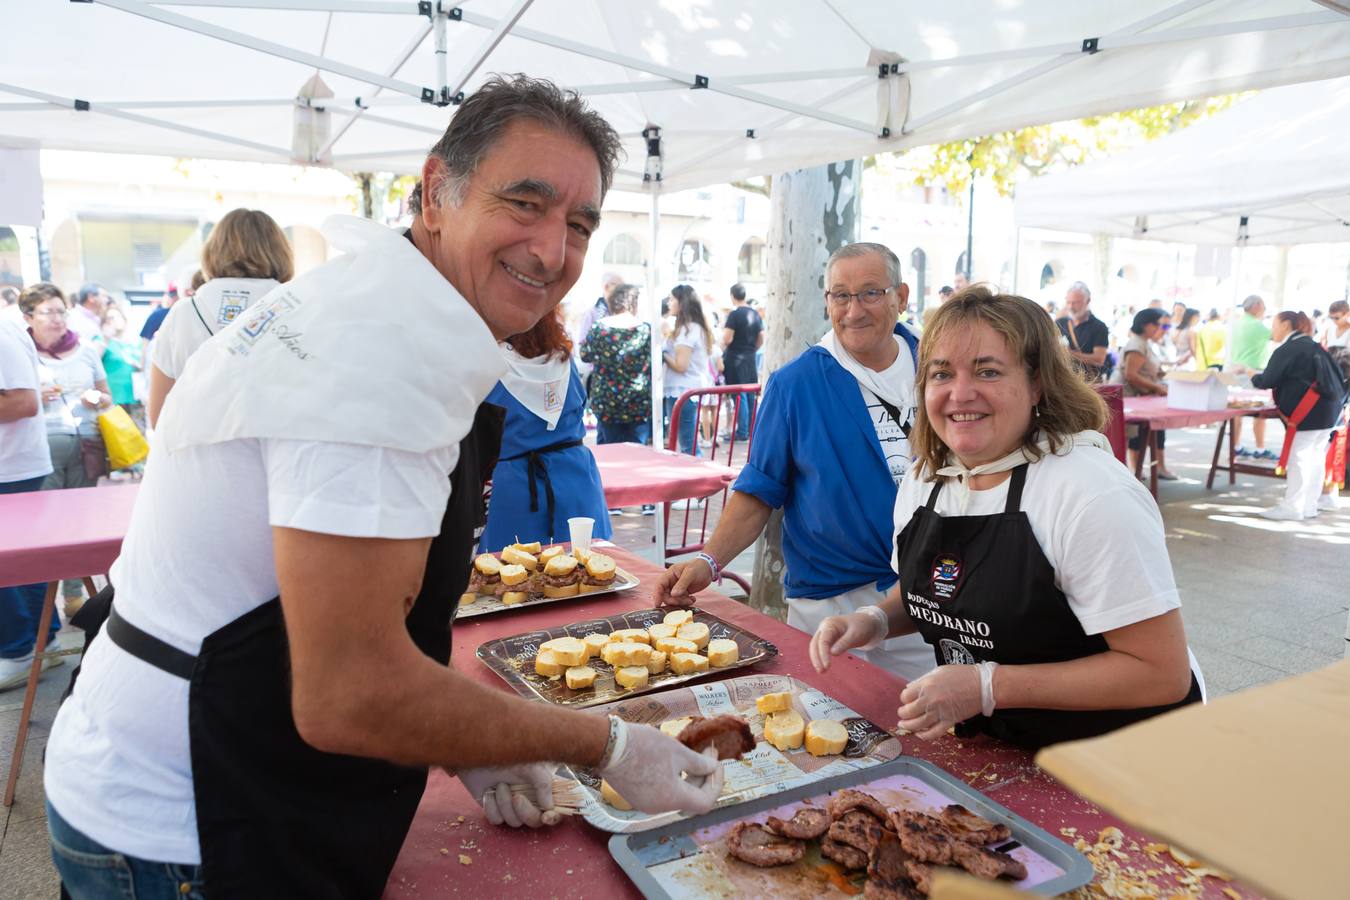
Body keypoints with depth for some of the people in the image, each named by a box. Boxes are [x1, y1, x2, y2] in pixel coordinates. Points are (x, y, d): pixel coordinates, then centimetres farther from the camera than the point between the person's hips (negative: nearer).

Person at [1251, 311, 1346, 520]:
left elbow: (1268, 380, -8)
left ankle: (1292, 507, -3)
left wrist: (1252, 376, 9)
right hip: (1328, 408, 9)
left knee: (1298, 457, -6)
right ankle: (1308, 506, 16)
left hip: (1309, 410, -9)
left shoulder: (1288, 349, -9)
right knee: (1315, 457, 11)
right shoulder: (1311, 346, 18)